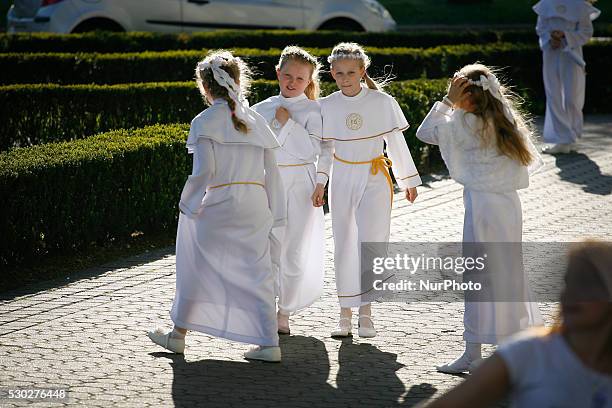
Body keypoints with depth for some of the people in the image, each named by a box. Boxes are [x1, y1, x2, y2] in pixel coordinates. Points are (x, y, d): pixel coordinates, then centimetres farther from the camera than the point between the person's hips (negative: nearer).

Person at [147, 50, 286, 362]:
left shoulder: (205, 121, -6)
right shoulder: (256, 121, 10)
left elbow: (204, 170, -15)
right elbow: (271, 171, 9)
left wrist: (187, 203, -3)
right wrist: (275, 214, 14)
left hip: (219, 204, -4)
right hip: (256, 205, 4)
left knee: (197, 268, 12)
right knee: (257, 273, 7)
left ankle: (178, 334, 24)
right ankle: (269, 344, 1)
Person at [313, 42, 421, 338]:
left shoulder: (382, 102, -5)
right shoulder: (327, 106, -1)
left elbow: (396, 142, 3)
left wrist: (409, 180, 8)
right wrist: (318, 184, -2)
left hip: (375, 178, -2)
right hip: (342, 179, 2)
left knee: (371, 241, -13)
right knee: (344, 245, 5)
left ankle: (366, 312, -6)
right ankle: (345, 314, 12)